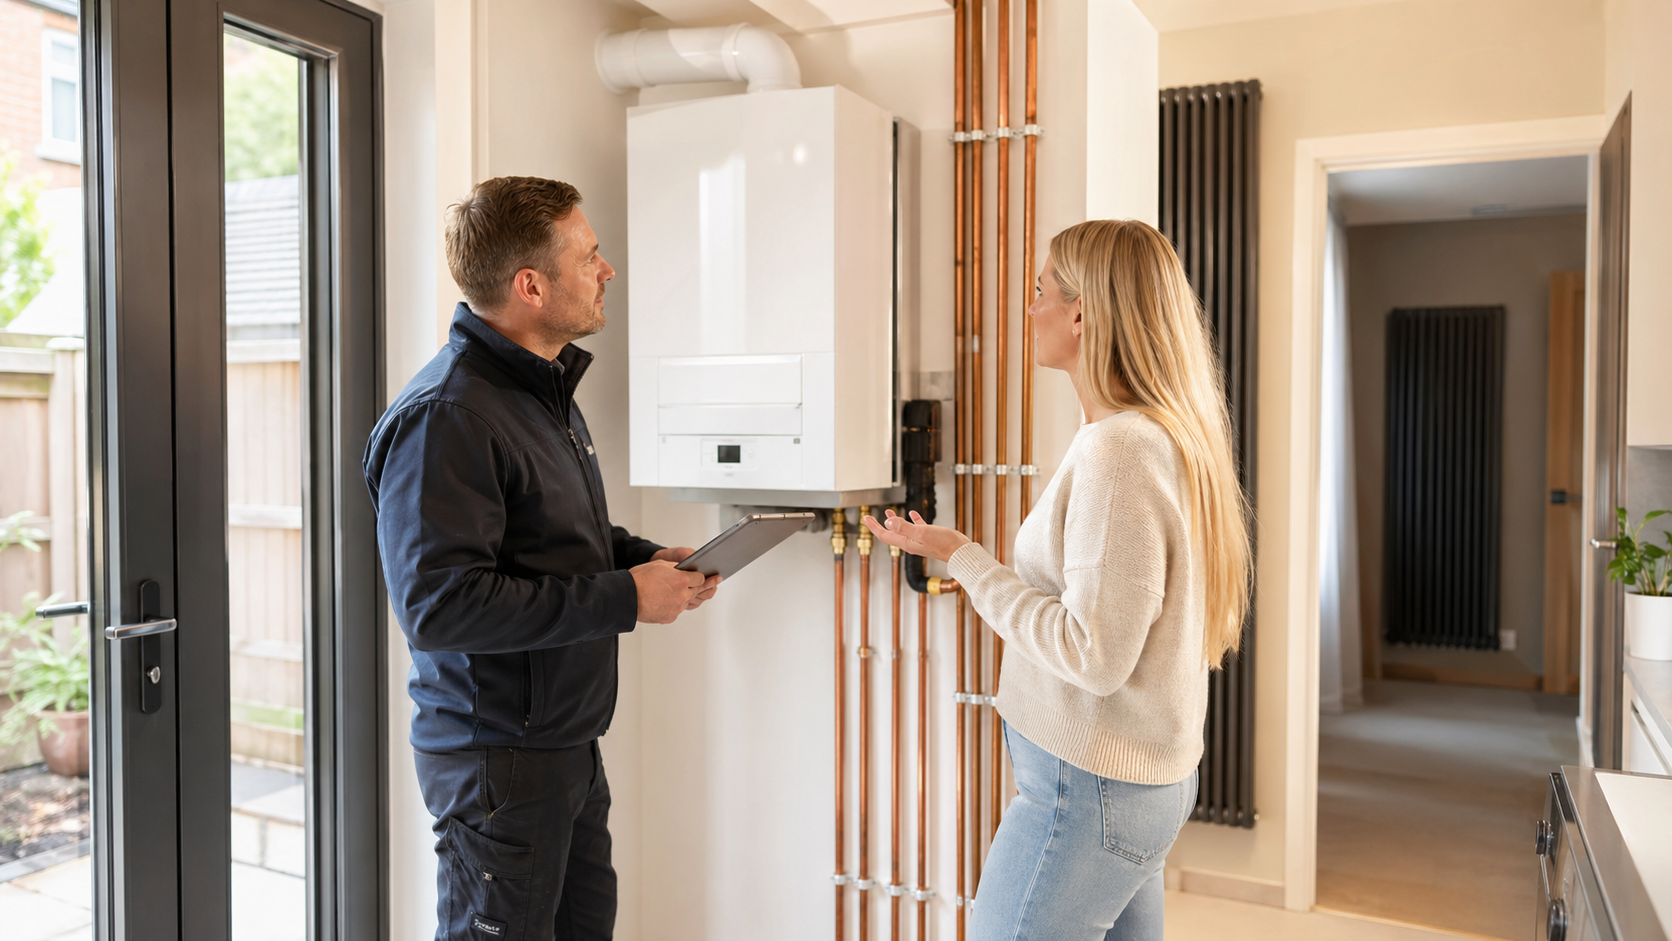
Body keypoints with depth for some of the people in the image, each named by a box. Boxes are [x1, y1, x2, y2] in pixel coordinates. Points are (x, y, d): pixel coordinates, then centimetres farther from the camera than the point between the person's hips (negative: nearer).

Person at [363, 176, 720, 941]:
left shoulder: (545, 389, 13)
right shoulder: (445, 416, -20)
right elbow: (439, 605, -27)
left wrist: (645, 557, 4)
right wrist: (624, 598, -23)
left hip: (568, 739, 9)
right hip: (497, 756, -9)